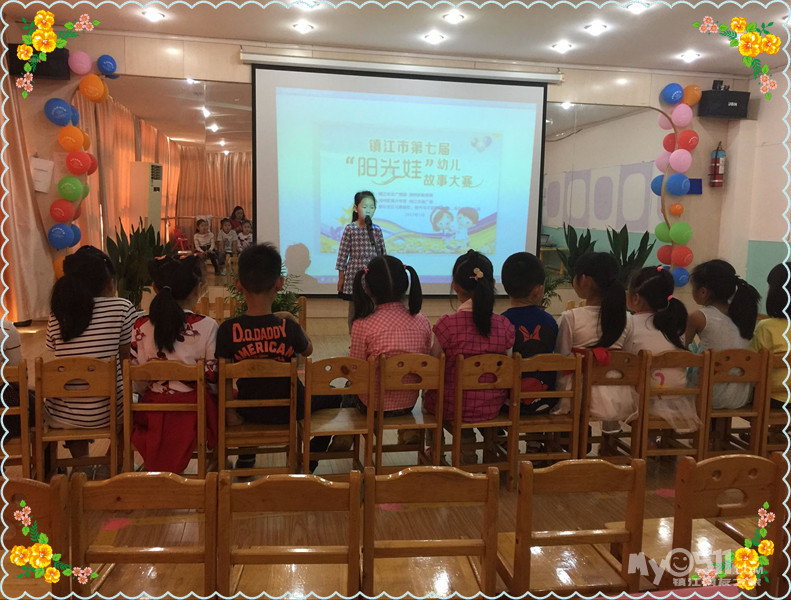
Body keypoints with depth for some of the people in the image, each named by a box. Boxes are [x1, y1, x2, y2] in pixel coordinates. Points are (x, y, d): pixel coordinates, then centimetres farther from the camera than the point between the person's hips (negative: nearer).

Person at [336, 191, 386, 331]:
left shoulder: (377, 230, 3)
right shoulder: (350, 229, -4)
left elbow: (382, 253, 9)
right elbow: (342, 254, -2)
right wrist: (341, 278, -1)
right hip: (354, 276, -2)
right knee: (354, 312, 7)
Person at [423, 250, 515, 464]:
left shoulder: (447, 324, -20)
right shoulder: (504, 325, -10)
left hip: (452, 406, -3)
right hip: (492, 407, 3)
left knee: (429, 391, 28)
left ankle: (464, 438, 24)